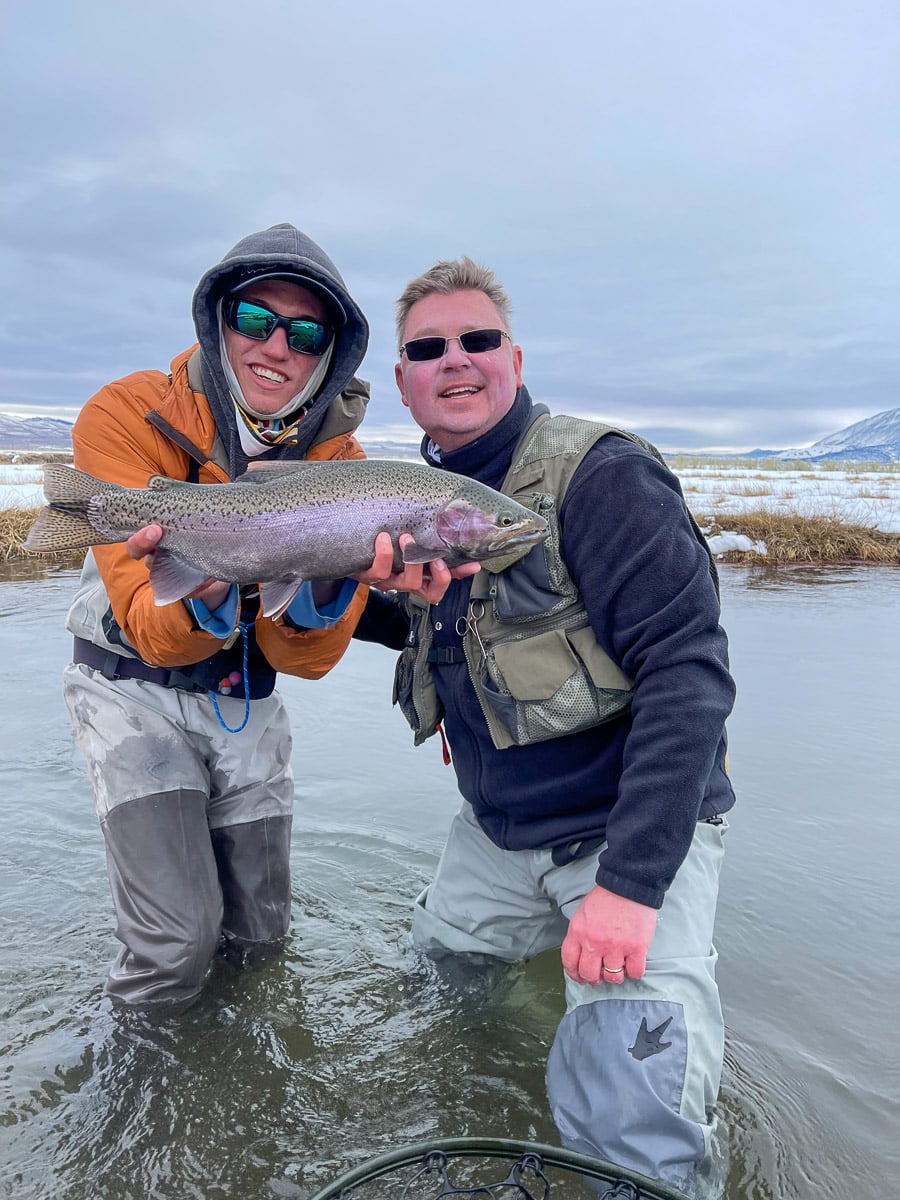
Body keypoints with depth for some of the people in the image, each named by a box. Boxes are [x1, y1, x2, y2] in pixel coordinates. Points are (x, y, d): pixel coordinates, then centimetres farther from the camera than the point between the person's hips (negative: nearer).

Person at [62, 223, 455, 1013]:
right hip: (135, 688, -3)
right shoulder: (128, 417, -20)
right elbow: (153, 634, -25)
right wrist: (206, 594, -48)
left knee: (258, 939, 12)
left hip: (248, 703, 4)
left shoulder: (341, 461, -11)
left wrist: (327, 585, -38)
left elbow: (303, 659, -17)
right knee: (178, 945, -12)